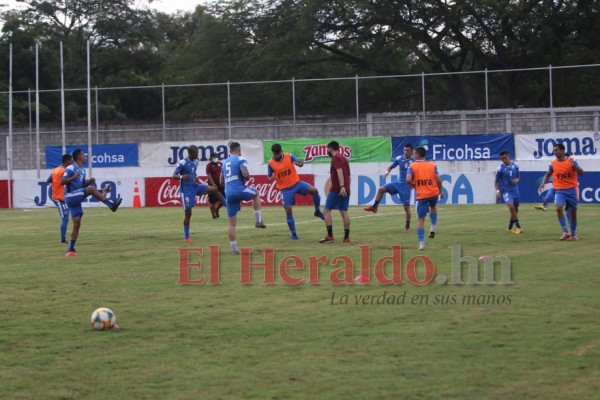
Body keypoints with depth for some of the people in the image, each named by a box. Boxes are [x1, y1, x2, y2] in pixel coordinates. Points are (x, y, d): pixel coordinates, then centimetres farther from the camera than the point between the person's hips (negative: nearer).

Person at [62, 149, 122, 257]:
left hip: (75, 199, 9)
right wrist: (73, 178, -29)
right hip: (70, 196, -9)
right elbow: (62, 181, -15)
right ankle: (111, 204, -29)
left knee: (77, 224, 4)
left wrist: (89, 181, 6)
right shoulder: (70, 169, -8)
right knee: (92, 189, -26)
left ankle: (71, 249, 7)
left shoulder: (82, 171, 19)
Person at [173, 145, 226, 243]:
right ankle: (186, 237, 7)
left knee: (214, 189, -9)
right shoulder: (182, 163, -18)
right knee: (188, 213, -3)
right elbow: (174, 175, -18)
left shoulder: (195, 162, 5)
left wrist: (196, 178, 2)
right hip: (187, 189, -6)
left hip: (195, 186, 6)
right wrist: (182, 177, -39)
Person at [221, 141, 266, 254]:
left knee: (232, 223, 9)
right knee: (256, 193, 27)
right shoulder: (240, 159, -2)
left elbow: (222, 182, 23)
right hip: (239, 190, -5)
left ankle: (234, 248, 7)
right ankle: (258, 220, 19)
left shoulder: (225, 162, 18)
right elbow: (245, 174, -17)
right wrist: (247, 177, 5)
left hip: (228, 194, 5)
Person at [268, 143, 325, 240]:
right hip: (285, 189, 0)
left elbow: (299, 163, -2)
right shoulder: (271, 163, -7)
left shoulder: (289, 156, -7)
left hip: (296, 183, 0)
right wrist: (271, 178, -21)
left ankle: (317, 211, 1)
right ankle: (294, 235, 7)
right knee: (288, 210, -4)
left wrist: (300, 163, -27)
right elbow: (269, 177, 4)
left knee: (314, 190, -23)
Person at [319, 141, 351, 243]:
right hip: (346, 190, 8)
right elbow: (348, 175, 23)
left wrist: (342, 186, -32)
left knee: (326, 210, -4)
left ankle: (330, 236, -10)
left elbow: (340, 172, -22)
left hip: (337, 190, -8)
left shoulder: (335, 158, -8)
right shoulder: (344, 158, 20)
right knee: (344, 212, 6)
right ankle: (346, 237, 2)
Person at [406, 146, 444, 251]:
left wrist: (414, 185, 5)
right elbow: (439, 180, -1)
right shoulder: (432, 165, 5)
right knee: (433, 206, 36)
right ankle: (433, 228, 24)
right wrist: (440, 190, 15)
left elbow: (408, 180, -16)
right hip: (434, 193, 3)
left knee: (420, 219, 3)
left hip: (421, 195, -3)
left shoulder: (412, 166, -2)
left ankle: (421, 243, -6)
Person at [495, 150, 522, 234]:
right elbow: (496, 181, 1)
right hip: (506, 191, -4)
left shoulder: (515, 165, 2)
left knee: (515, 210, 10)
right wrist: (497, 191, -12)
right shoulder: (500, 169, -8)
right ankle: (518, 227, -20)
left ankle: (510, 228, 28)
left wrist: (516, 180, -7)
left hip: (515, 190, 4)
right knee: (511, 206, -24)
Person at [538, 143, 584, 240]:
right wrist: (543, 184, 0)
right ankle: (565, 232, -22)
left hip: (571, 190, 0)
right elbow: (548, 174, 16)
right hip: (559, 190, 0)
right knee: (559, 208, -25)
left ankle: (573, 234, 27)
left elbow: (581, 173, -7)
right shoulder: (553, 164, 0)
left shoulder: (571, 161, -5)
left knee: (573, 212, 9)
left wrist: (574, 166, -24)